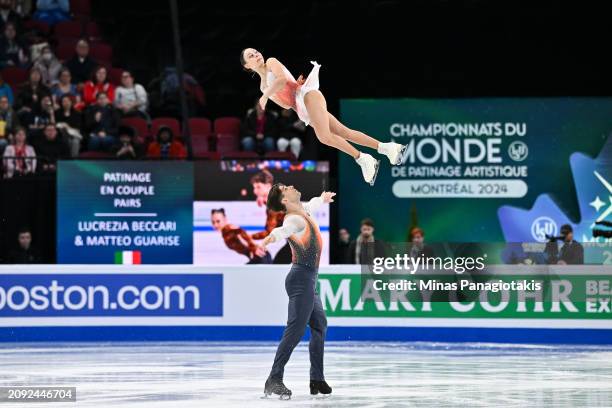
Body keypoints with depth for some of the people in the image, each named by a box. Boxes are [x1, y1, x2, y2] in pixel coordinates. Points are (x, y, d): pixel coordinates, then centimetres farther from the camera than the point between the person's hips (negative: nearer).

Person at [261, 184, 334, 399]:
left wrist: (321, 199, 60)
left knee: (320, 327, 21)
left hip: (308, 282, 11)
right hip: (302, 279, -11)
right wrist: (274, 236, -65)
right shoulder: (294, 219, -17)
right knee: (295, 330, -18)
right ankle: (274, 380, -23)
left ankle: (317, 380, 27)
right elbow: (286, 229, -42)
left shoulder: (302, 211, 13)